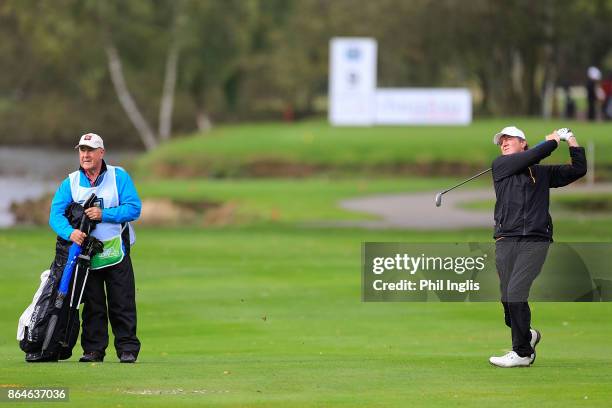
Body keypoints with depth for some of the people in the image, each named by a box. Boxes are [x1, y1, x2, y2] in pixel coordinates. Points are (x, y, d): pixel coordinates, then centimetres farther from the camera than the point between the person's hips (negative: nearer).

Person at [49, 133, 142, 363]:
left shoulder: (119, 177, -2)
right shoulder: (70, 183, 2)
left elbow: (133, 208, -10)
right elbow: (56, 214, -7)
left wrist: (104, 215, -21)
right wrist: (70, 232, -27)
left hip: (116, 252, -2)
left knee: (122, 305, -1)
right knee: (92, 305, 5)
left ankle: (127, 349, 4)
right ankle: (93, 350, 11)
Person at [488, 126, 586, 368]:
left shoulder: (542, 172, 19)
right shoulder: (500, 165, 13)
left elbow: (578, 170, 21)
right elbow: (530, 157, 0)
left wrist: (571, 139, 15)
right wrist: (553, 140, 12)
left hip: (535, 241, -2)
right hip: (506, 239, 2)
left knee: (516, 293, -16)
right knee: (507, 299, -1)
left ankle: (522, 353, -11)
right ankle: (527, 335, 26)